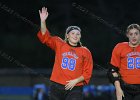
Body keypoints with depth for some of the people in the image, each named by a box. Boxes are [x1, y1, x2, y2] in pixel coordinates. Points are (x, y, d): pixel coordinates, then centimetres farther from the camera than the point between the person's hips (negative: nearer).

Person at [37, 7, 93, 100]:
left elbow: (87, 72, 3)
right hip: (56, 87, 2)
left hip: (74, 89, -2)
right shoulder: (59, 44, 8)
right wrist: (43, 21, -15)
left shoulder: (85, 52, 5)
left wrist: (76, 81, -11)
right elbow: (45, 37, -2)